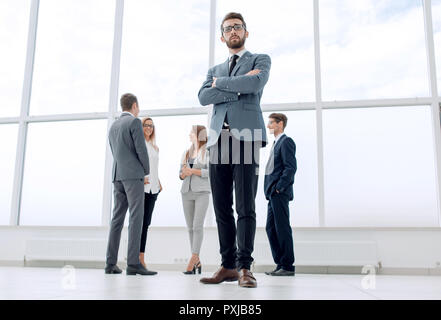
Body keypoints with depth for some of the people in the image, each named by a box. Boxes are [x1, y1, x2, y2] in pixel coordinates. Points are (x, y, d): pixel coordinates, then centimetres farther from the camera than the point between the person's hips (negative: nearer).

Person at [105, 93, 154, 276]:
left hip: (117, 176, 7)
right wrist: (146, 171, 6)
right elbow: (141, 149, -11)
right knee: (136, 218, -10)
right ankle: (133, 264, -15)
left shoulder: (113, 126, 20)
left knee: (117, 218, 7)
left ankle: (111, 263, 6)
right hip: (133, 175, -7)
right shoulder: (134, 122, -3)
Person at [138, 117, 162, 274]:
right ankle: (140, 260, -10)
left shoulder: (155, 147, 23)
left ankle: (140, 259, 6)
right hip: (140, 186, -6)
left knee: (145, 223, 4)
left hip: (152, 188, 6)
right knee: (140, 223, -10)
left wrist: (158, 183, 15)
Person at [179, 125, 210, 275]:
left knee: (197, 226, -13)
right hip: (187, 192, 6)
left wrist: (193, 171, -11)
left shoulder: (207, 151, 2)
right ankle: (197, 262, 8)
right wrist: (184, 174, -3)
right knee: (190, 227, 3)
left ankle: (193, 259, -13)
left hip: (202, 192, -6)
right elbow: (181, 174, 19)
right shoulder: (186, 153, 20)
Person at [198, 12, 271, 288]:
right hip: (219, 139, 4)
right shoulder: (215, 70, 27)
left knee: (245, 206, -9)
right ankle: (228, 266, 7)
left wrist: (220, 83, 4)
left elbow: (256, 83, -8)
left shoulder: (260, 60, 16)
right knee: (222, 207, 1)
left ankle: (244, 267, -4)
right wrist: (238, 87, -4)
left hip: (246, 137, -4)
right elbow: (203, 97, 6)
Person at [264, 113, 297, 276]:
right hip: (273, 194, 10)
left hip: (280, 193, -10)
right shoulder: (276, 143, 22)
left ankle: (288, 266, 2)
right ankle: (280, 264, 16)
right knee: (271, 228, 10)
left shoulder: (286, 141, -6)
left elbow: (291, 167, -16)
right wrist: (270, 190, 15)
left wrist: (279, 187, -19)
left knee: (282, 228, -5)